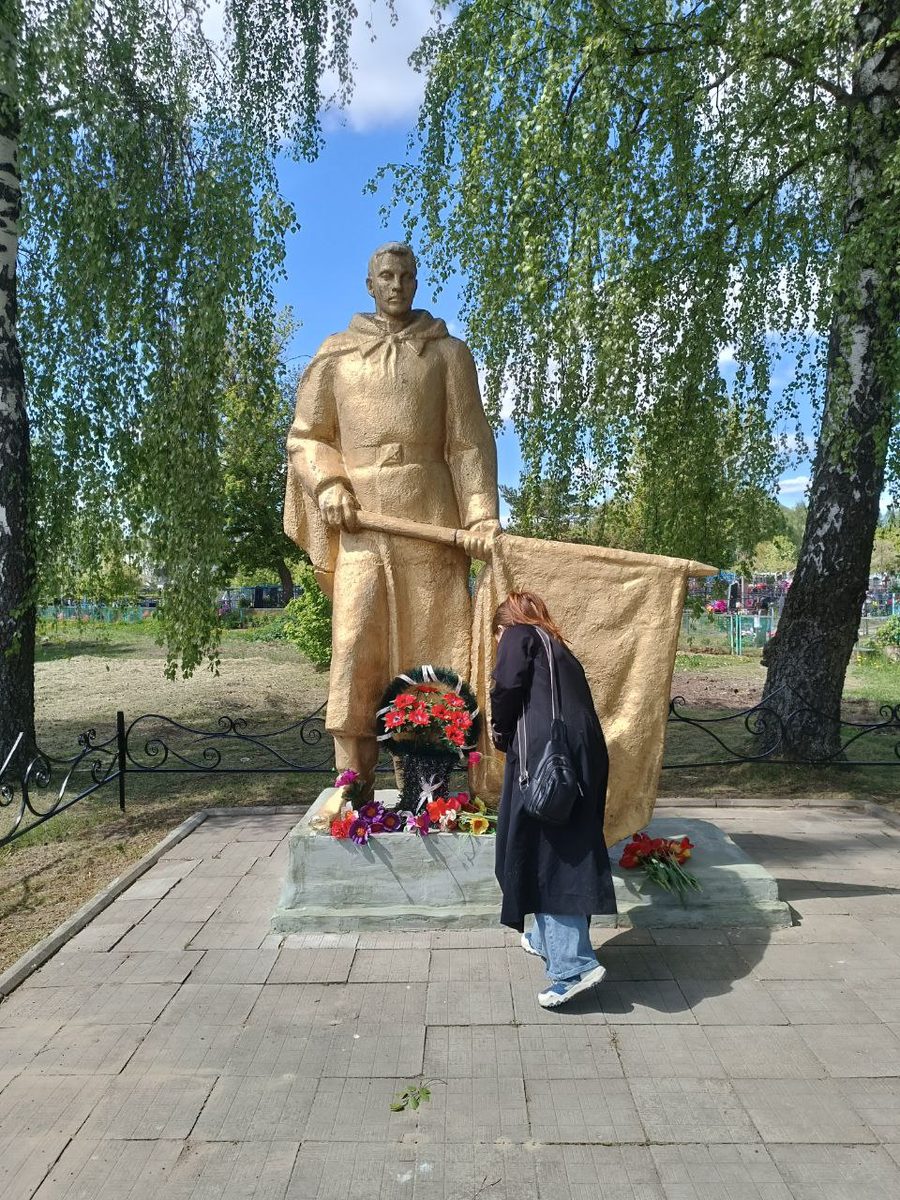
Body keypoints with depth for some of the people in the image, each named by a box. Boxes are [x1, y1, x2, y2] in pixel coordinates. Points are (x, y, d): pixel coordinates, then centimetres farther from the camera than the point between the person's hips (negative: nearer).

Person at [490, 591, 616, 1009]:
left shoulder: (519, 635, 9)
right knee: (568, 847, 17)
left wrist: (500, 729, 7)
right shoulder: (558, 648, 31)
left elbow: (508, 684, -9)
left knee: (545, 852, -4)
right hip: (585, 754, 8)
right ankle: (550, 938, 32)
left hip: (546, 752, -8)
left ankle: (574, 963, -6)